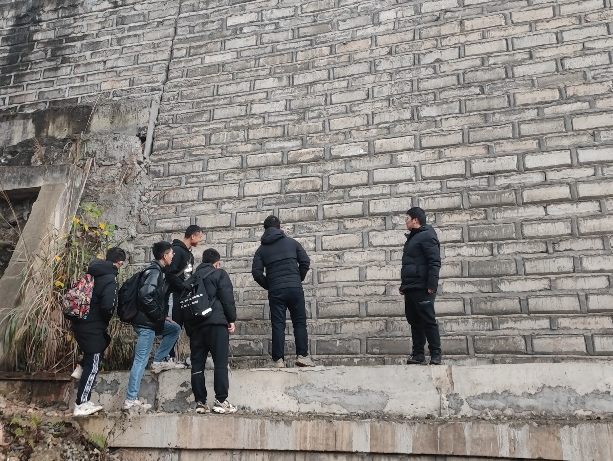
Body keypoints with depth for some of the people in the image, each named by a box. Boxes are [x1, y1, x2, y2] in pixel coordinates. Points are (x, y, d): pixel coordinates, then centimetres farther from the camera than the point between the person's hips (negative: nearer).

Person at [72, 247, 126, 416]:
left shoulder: (92, 273, 6)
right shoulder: (110, 279, -19)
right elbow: (108, 306, -28)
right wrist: (107, 319, -6)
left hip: (80, 323, 8)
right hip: (92, 327, -8)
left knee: (104, 341, 32)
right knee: (93, 366, 3)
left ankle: (81, 368, 26)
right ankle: (81, 405, 9)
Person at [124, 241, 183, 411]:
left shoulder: (155, 270, 14)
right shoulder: (154, 271, -15)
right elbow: (145, 296, -27)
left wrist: (162, 317, 13)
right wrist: (160, 317, -17)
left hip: (150, 321, 9)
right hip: (145, 322, -9)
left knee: (175, 329, 21)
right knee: (141, 360, -5)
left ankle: (158, 362, 19)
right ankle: (131, 400, 1)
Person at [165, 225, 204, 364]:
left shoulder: (188, 252, 15)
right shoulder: (177, 250, -13)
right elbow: (170, 274, -21)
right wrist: (185, 288, -17)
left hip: (185, 295, 9)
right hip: (174, 295, -9)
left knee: (177, 326, 11)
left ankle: (173, 356, 16)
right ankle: (170, 357, 1)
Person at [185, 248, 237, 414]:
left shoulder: (191, 279, 22)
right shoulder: (220, 274, 7)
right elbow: (227, 299, -4)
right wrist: (231, 320, 1)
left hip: (194, 325, 5)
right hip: (215, 323, -5)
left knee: (197, 364, 6)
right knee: (220, 362, -4)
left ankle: (200, 402, 7)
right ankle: (221, 401, -7)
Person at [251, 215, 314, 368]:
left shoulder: (261, 249, 9)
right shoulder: (291, 242, 9)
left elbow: (256, 272, 0)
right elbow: (305, 262, 4)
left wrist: (268, 286, 13)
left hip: (275, 291, 0)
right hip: (295, 287, 0)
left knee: (278, 325, 3)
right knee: (300, 322, 7)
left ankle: (278, 360, 1)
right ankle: (302, 355, 1)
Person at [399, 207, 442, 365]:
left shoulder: (427, 236, -8)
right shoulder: (413, 237, 21)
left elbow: (434, 262, -17)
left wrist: (432, 285, -23)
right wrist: (404, 285, 22)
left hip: (422, 288, -9)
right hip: (411, 288, 9)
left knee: (428, 321, -5)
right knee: (414, 321, 10)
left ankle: (436, 354, 2)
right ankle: (418, 354, 15)